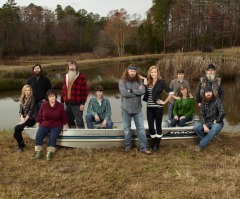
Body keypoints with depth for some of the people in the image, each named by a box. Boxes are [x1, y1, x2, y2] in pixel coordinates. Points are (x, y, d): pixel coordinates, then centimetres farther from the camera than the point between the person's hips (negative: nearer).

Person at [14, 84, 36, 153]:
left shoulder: (32, 99, -8)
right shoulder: (22, 98, 12)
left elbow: (31, 111, -14)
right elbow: (21, 109, 11)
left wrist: (25, 120, -18)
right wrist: (22, 118, -7)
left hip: (31, 119, -6)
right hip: (24, 118, 6)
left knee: (17, 128, -25)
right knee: (16, 130, -19)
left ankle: (21, 146, -7)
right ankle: (21, 145, 2)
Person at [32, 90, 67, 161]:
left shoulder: (60, 106, -3)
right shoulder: (44, 105, -1)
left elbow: (64, 117, 6)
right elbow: (40, 116, 8)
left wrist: (64, 126, 7)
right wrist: (39, 124, 10)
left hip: (56, 126, -2)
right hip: (45, 125, 2)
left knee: (52, 138, -28)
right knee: (38, 136, -22)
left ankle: (49, 154, -26)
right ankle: (38, 153, -19)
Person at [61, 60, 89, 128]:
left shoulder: (81, 77, -6)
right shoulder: (66, 77, 14)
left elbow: (85, 90, -10)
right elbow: (63, 89, 17)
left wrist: (82, 103, -14)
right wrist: (62, 101, 12)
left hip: (77, 104, -6)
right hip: (68, 103, 6)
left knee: (79, 121, -5)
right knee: (70, 121, 14)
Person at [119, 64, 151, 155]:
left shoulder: (139, 81, 4)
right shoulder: (122, 81, -5)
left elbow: (143, 91, -11)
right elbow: (124, 93, -20)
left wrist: (131, 90, -18)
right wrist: (137, 92, -12)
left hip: (137, 108, 2)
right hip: (126, 108, -2)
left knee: (141, 128, 2)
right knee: (127, 128, 12)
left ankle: (144, 147, 7)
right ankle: (128, 145, 29)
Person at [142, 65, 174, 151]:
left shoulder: (161, 82, -6)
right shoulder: (148, 82, 7)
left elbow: (171, 92, -11)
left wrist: (164, 102, -8)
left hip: (158, 108, -4)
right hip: (149, 108, 4)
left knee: (158, 126, 6)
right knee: (150, 127, 6)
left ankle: (157, 145, 15)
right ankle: (154, 144, 22)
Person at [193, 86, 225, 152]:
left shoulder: (218, 101, -8)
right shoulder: (204, 103, 7)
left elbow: (222, 113, -19)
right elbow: (202, 115, -2)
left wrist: (216, 122, -13)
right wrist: (204, 126, -18)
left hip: (217, 123, -4)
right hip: (206, 122, 5)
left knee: (213, 132, -37)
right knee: (196, 128, -22)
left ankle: (201, 146, -26)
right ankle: (207, 140, -3)